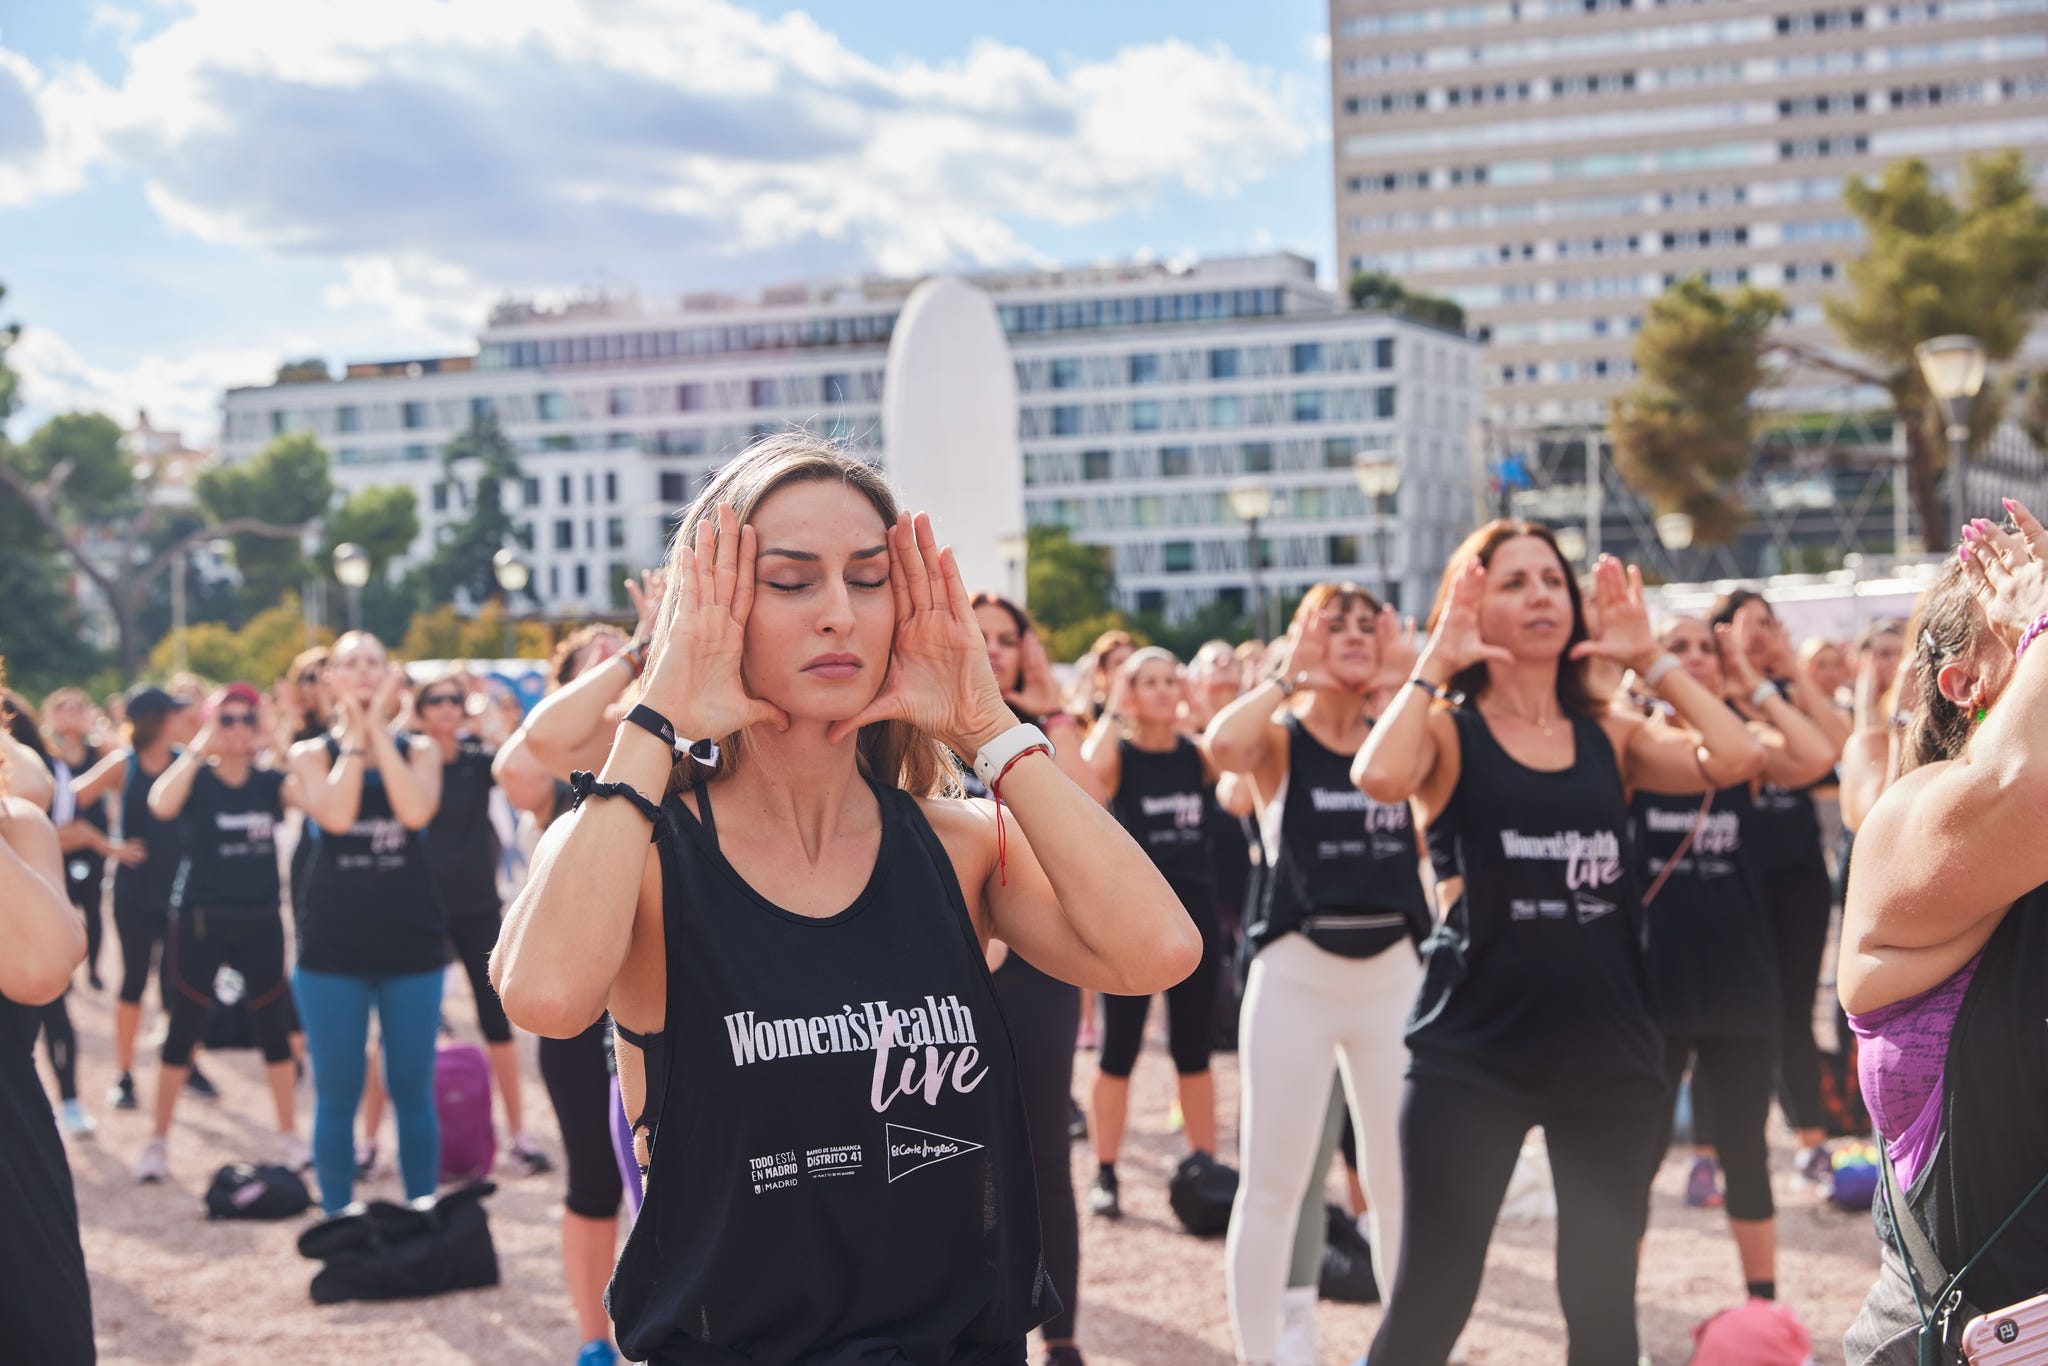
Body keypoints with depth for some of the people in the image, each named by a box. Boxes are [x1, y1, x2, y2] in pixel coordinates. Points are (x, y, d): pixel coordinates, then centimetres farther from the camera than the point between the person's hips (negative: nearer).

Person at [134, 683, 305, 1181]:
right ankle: (158, 1140, 10)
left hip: (261, 921, 2)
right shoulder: (196, 780, -4)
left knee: (273, 1024, 7)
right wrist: (199, 747, -27)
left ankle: (290, 1135, 16)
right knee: (183, 1027, 1)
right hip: (199, 920, -2)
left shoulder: (269, 781, 3)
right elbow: (161, 804, -26)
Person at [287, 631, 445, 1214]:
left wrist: (379, 727, -11)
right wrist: (355, 734, -10)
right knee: (337, 1093, 5)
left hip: (411, 941, 1)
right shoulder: (312, 754, 3)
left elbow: (417, 811, -16)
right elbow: (335, 814, -17)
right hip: (332, 945, -1)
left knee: (412, 1089, 6)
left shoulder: (418, 751, 6)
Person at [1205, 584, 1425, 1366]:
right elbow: (1223, 746, -23)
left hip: (1395, 971, 4)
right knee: (1274, 1181, 1)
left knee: (1402, 1182, 10)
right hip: (1297, 971, -3)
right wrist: (1289, 675, -13)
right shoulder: (1279, 738, -1)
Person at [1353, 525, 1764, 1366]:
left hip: (1610, 1049, 4)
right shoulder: (1446, 731, -1)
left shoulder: (1609, 735, 9)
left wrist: (1650, 660, -2)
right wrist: (1434, 661, -13)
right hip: (1471, 1049, -4)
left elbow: (1734, 760, -7)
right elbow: (1379, 777, -24)